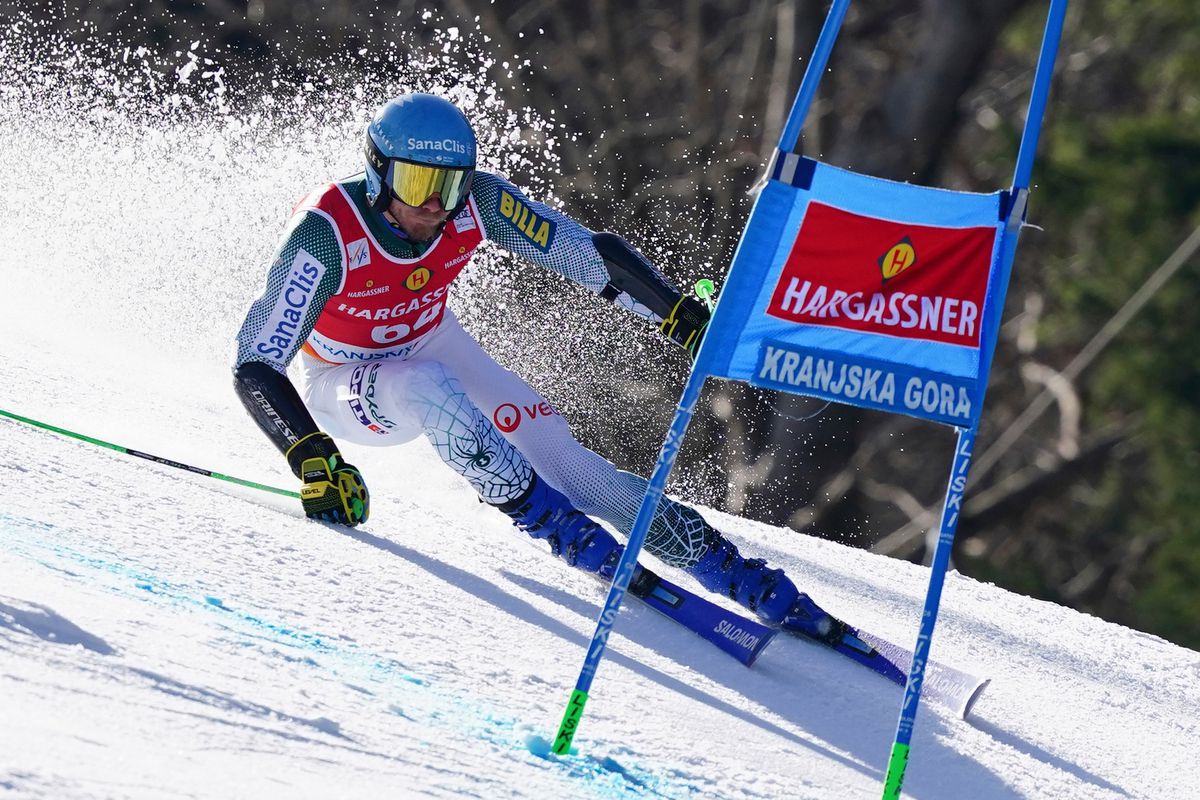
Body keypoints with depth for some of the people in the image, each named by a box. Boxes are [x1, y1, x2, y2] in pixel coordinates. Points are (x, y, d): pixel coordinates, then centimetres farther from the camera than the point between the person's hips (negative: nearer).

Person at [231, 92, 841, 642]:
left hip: (434, 347, 3)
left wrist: (689, 321, -18)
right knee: (424, 388, -38)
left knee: (552, 451, -16)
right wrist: (312, 460, -45)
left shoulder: (477, 202, -24)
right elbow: (255, 366, -33)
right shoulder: (327, 233, -34)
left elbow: (594, 255, -15)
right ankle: (566, 530, -29)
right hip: (343, 385, -3)